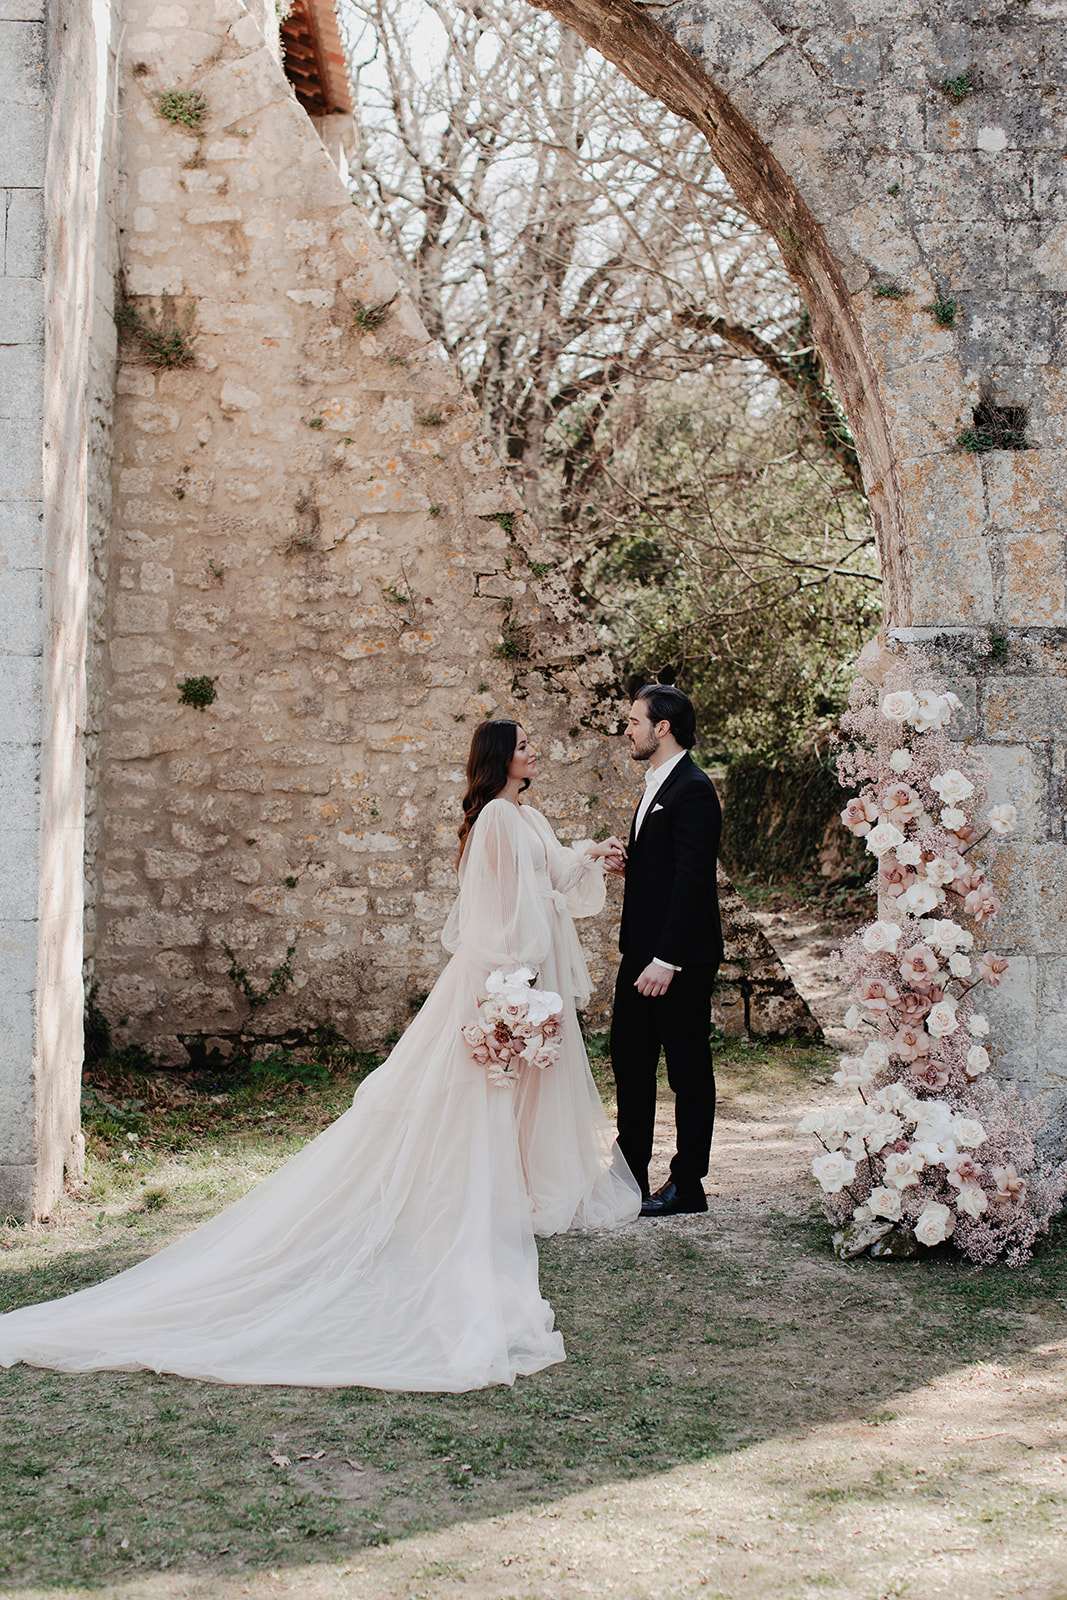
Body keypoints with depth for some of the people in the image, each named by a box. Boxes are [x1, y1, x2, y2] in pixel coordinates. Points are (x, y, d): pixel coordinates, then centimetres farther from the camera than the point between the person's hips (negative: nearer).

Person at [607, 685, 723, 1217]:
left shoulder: (692, 791, -17)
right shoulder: (657, 786, 15)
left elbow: (691, 879, -22)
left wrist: (666, 960, -24)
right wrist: (627, 864, 3)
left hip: (679, 957, -10)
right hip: (643, 951, 10)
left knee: (687, 1069, 1)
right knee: (629, 1058, 14)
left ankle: (687, 1184, 11)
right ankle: (631, 1174, 24)